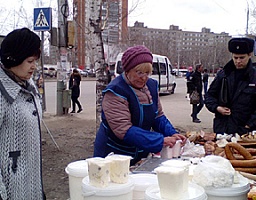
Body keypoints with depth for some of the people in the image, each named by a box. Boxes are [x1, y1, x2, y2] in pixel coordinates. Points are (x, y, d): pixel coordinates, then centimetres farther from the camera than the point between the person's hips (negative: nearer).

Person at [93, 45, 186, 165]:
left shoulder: (151, 85, 1)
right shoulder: (116, 91, -22)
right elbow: (124, 130, -28)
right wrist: (161, 141, -31)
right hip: (114, 155, -6)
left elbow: (158, 116, 9)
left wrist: (172, 134, -10)